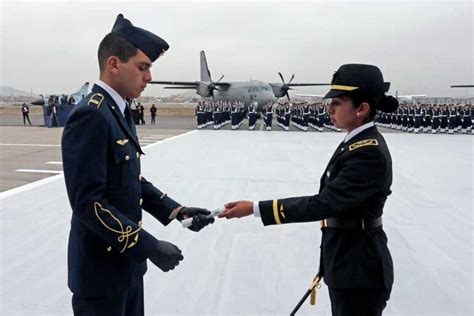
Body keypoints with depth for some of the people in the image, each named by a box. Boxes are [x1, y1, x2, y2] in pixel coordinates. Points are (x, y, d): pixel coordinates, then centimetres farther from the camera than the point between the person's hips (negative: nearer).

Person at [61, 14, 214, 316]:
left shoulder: (120, 112, 8)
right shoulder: (90, 115, -22)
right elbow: (87, 202, -26)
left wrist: (176, 210, 2)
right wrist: (149, 247, -23)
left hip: (126, 262, 9)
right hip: (101, 270, -9)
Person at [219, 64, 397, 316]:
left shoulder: (369, 153, -24)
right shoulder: (357, 142, 6)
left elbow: (324, 204, -28)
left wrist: (255, 208, -27)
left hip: (360, 268, -9)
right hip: (345, 261, 9)